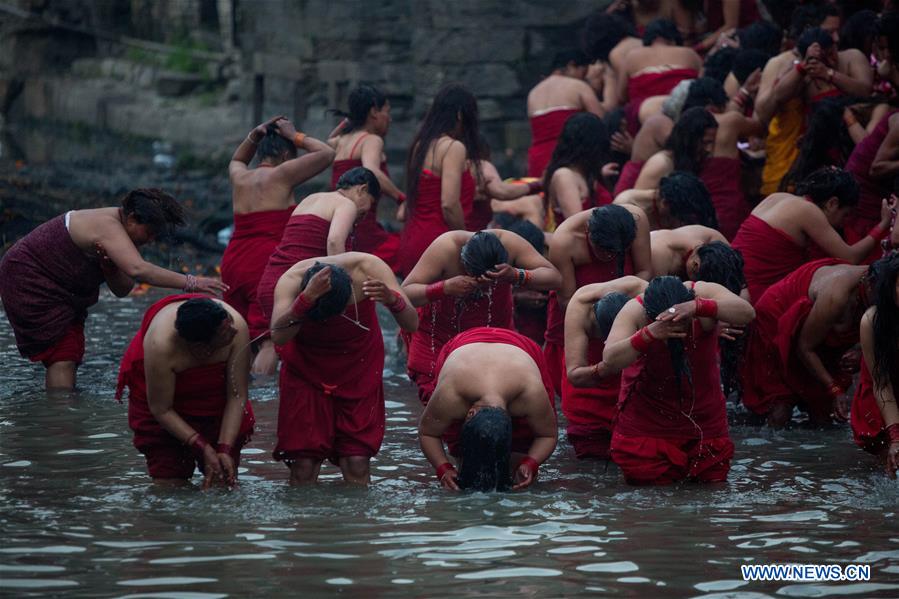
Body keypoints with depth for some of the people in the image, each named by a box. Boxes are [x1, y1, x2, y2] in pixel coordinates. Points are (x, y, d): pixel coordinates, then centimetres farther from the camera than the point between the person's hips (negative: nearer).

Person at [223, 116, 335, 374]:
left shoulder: (240, 178, 15)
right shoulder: (281, 175, -2)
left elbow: (237, 161, 42)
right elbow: (326, 153, 2)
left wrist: (254, 136, 28)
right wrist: (296, 137, 14)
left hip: (232, 262, 7)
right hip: (266, 264, -7)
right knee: (270, 339, -13)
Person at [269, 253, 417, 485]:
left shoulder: (367, 268, -24)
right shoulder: (292, 280, -27)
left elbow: (411, 324, -26)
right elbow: (278, 336, -43)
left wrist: (392, 299, -47)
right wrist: (307, 298, -57)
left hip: (359, 370, 1)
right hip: (306, 369, -1)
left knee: (357, 465, -8)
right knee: (304, 465, -10)